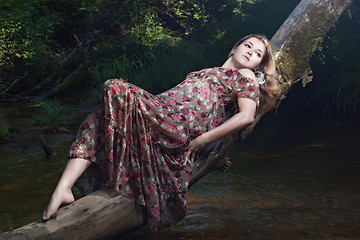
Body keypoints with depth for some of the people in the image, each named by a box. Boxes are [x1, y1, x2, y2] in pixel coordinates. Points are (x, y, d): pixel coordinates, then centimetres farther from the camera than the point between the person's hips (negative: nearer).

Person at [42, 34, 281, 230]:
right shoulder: (209, 72, 38)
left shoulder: (246, 76, 15)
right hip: (162, 117, 9)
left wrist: (203, 139, -10)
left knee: (117, 90, -27)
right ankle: (63, 189, -21)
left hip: (179, 124, -8)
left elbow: (247, 116, -2)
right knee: (96, 122, -6)